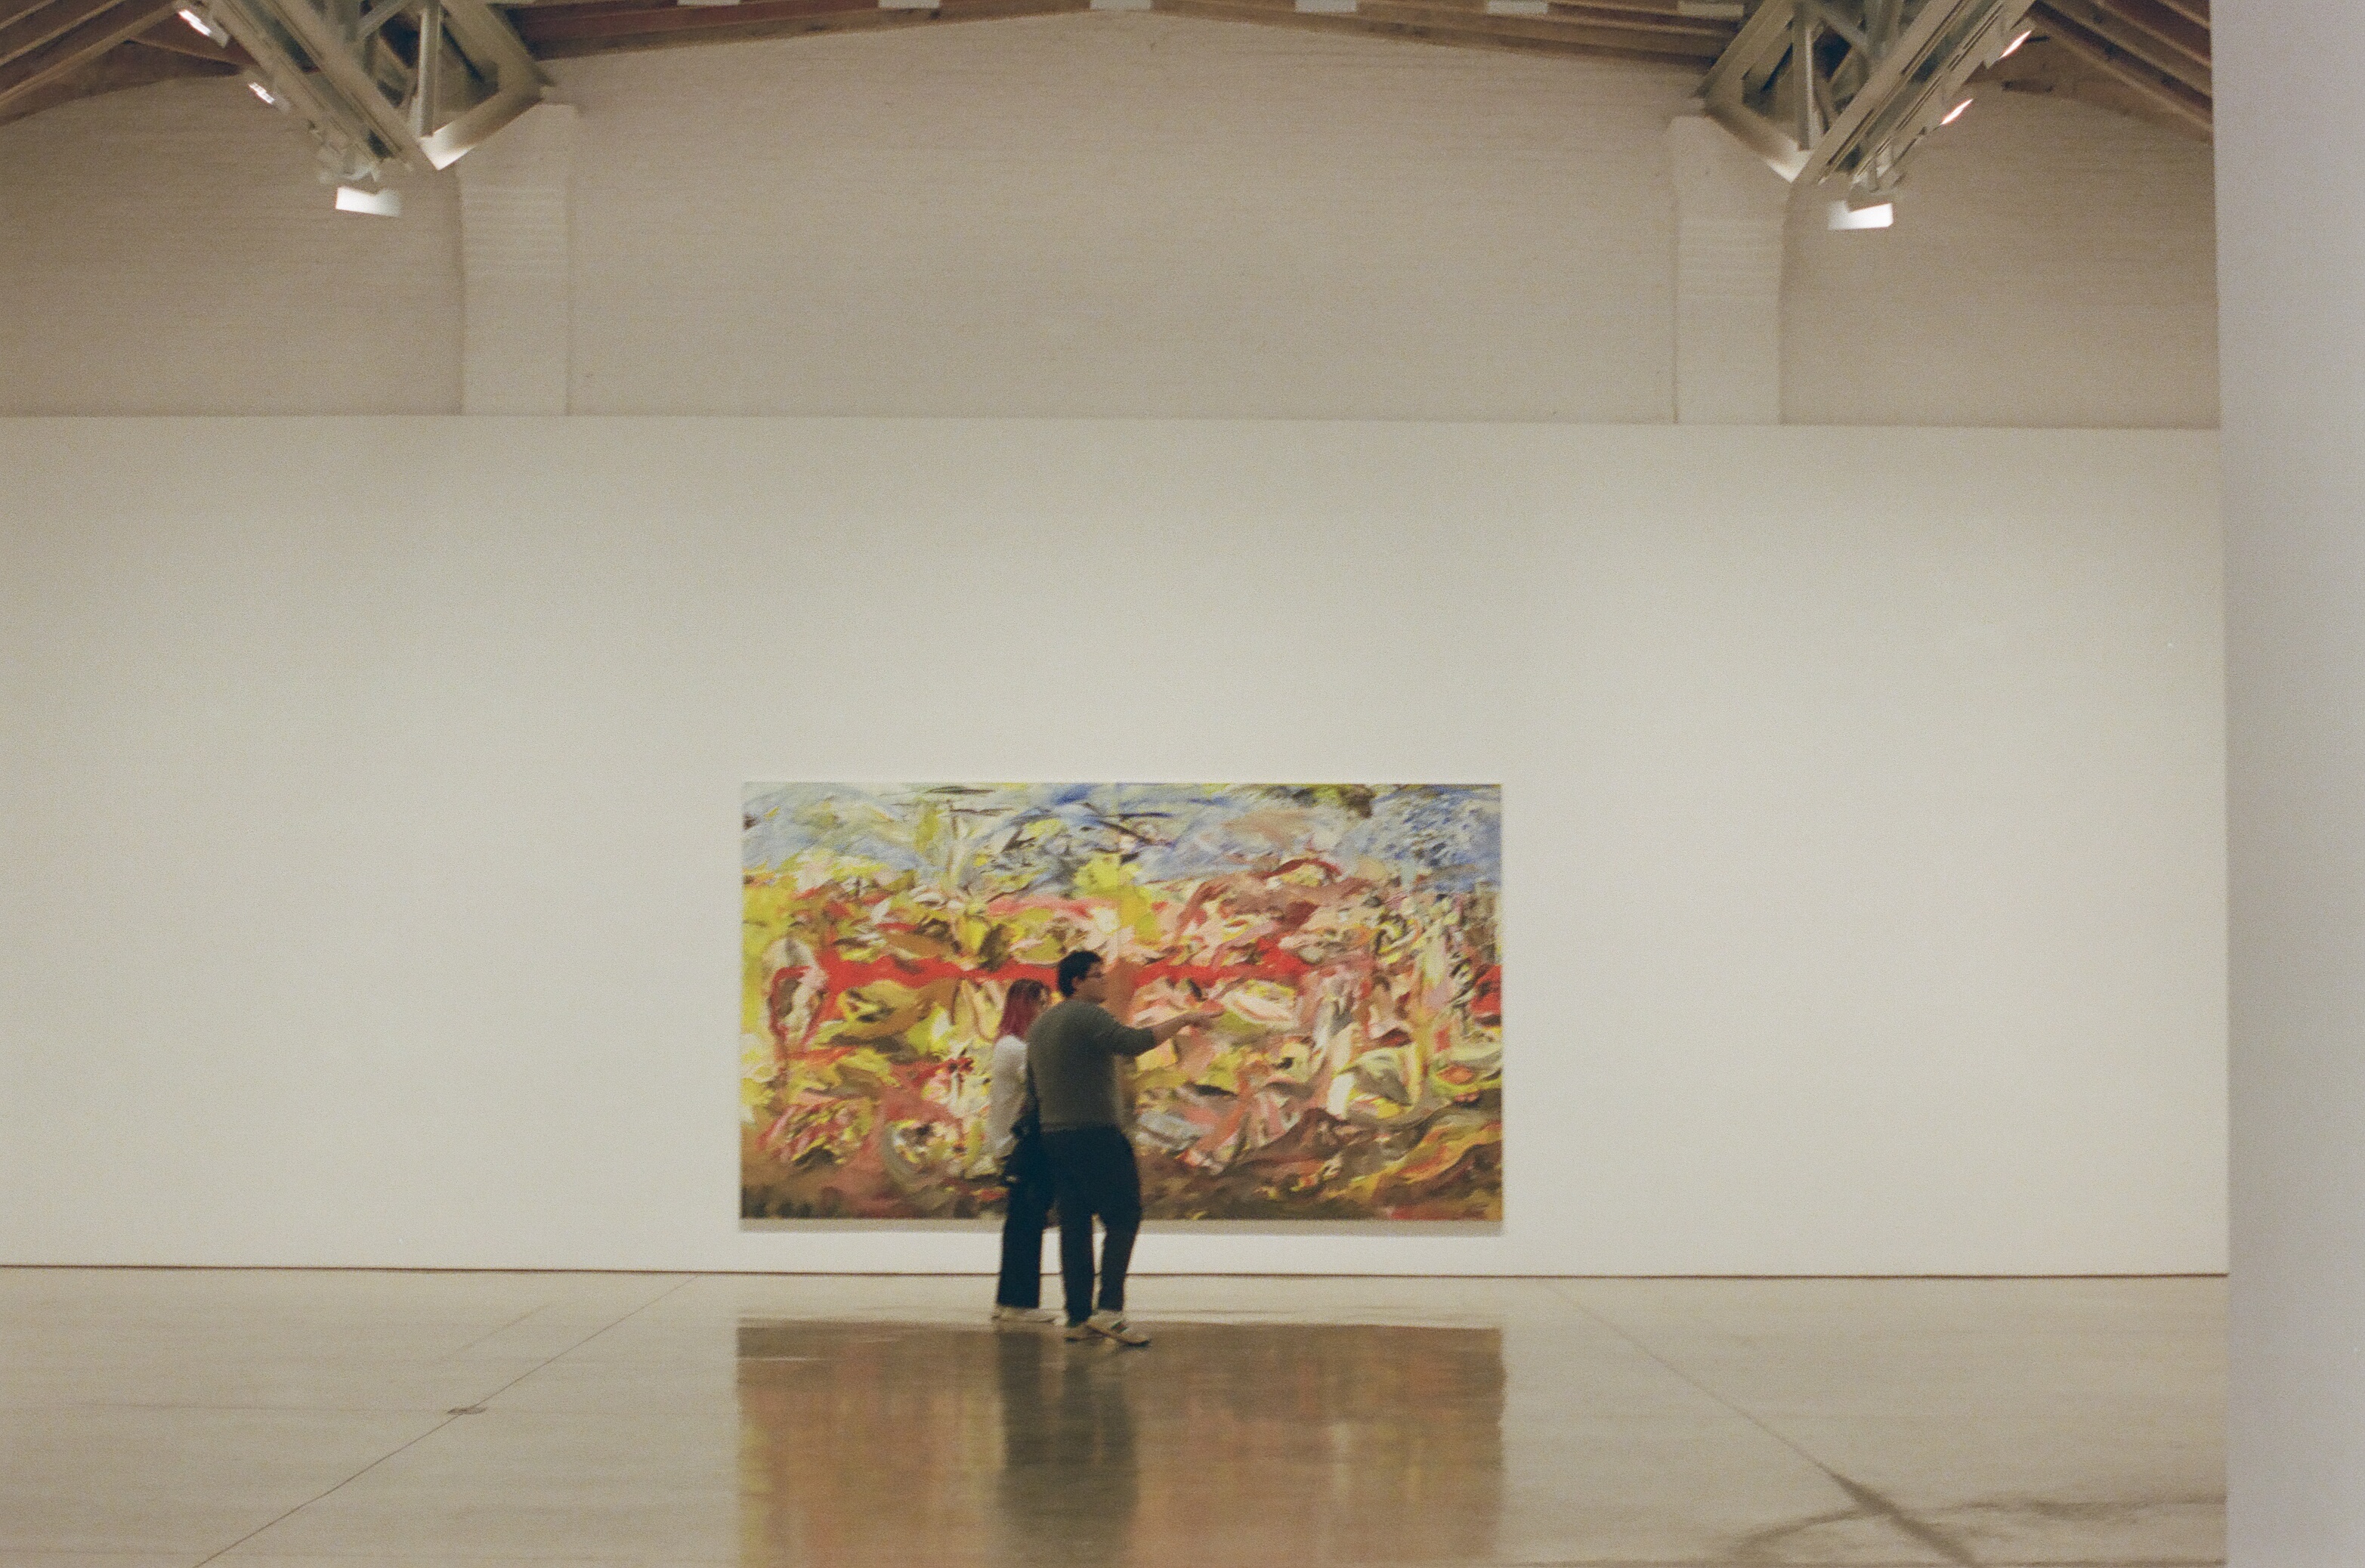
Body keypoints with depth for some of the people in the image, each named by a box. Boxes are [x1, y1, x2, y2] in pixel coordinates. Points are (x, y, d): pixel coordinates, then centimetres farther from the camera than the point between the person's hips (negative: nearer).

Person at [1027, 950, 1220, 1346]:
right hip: (1098, 1135, -9)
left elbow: (1035, 1087, 23)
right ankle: (1109, 1307, -16)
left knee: (1074, 1226, 7)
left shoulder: (1040, 1025, 18)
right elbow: (1132, 1042, -27)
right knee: (1122, 1218, -5)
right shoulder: (1088, 1017, -11)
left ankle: (1078, 1317, 5)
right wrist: (1184, 1020, -24)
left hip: (1055, 1136, 9)